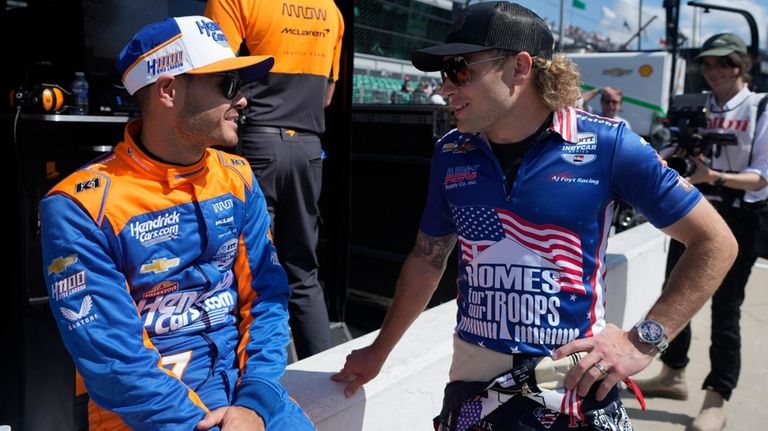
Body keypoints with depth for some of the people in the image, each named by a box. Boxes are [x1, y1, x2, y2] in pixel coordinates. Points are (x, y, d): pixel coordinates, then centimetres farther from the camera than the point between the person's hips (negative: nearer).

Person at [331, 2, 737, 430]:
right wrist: (379, 351, 17)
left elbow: (715, 243, -5)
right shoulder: (451, 154, -1)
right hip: (473, 385, 3)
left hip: (576, 386, -3)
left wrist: (644, 341, -12)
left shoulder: (607, 145, -12)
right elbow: (427, 259, 11)